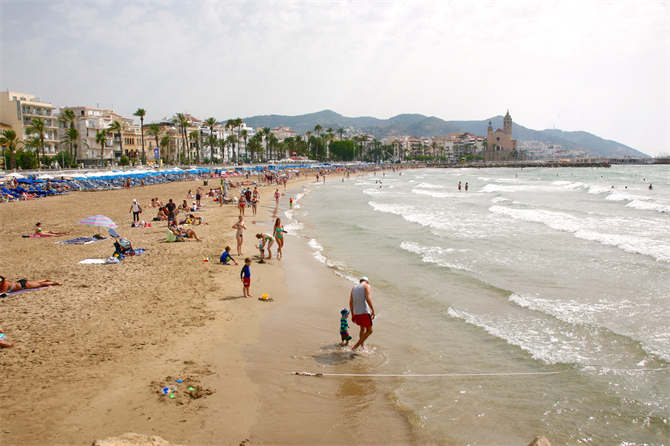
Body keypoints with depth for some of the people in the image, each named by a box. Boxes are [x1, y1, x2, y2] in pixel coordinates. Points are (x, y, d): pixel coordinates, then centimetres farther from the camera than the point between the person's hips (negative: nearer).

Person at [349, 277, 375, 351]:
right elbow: (368, 298, -17)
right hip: (365, 312, -6)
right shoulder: (367, 286, -1)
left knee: (362, 329, 25)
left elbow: (350, 303, 13)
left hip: (356, 313, 7)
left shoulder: (354, 288, 16)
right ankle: (355, 347, -3)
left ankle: (362, 346, 30)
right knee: (369, 331, 4)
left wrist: (352, 315, 18)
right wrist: (373, 310, -13)